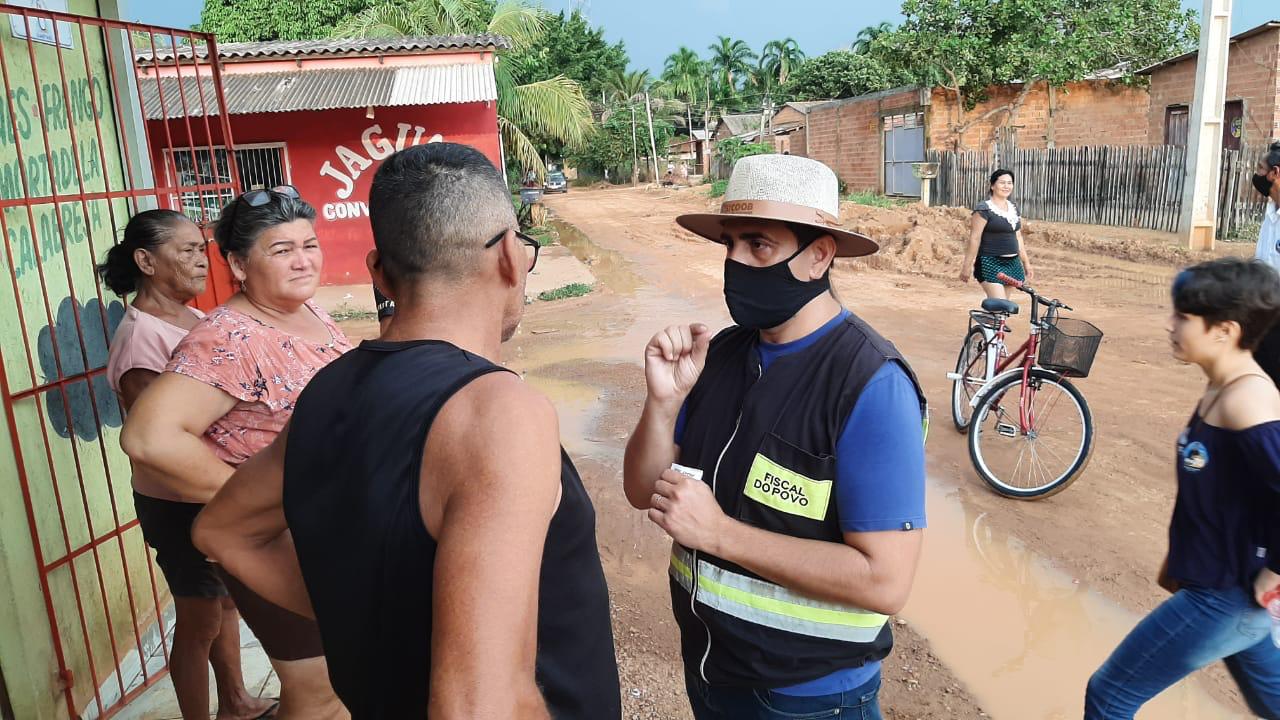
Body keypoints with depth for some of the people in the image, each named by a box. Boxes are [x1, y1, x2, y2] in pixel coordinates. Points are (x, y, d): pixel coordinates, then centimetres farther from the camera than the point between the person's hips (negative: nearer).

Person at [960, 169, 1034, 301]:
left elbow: (1018, 237, 20)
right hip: (991, 264, -7)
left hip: (1012, 263, 7)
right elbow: (974, 239, -11)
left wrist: (1026, 263, 19)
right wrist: (967, 265, -13)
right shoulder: (984, 209, -8)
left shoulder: (1013, 208, 14)